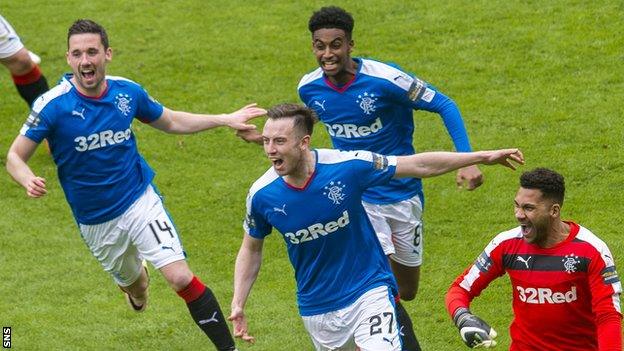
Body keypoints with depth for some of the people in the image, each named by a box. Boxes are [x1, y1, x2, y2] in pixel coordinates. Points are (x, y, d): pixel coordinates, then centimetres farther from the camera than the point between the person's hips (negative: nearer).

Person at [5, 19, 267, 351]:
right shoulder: (53, 105, -19)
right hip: (96, 221, 0)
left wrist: (225, 119, 6)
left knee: (181, 277, -16)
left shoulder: (128, 92, -9)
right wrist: (29, 180, -37)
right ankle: (138, 283, 60)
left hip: (141, 201, 0)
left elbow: (170, 121, 11)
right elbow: (15, 156, -14)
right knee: (131, 283, 21)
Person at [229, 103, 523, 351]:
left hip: (368, 291, -3)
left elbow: (420, 165, -10)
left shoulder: (346, 166, -20)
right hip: (317, 309, 3)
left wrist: (483, 157, -9)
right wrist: (238, 305, -2)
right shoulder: (261, 195, -13)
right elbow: (251, 249, 6)